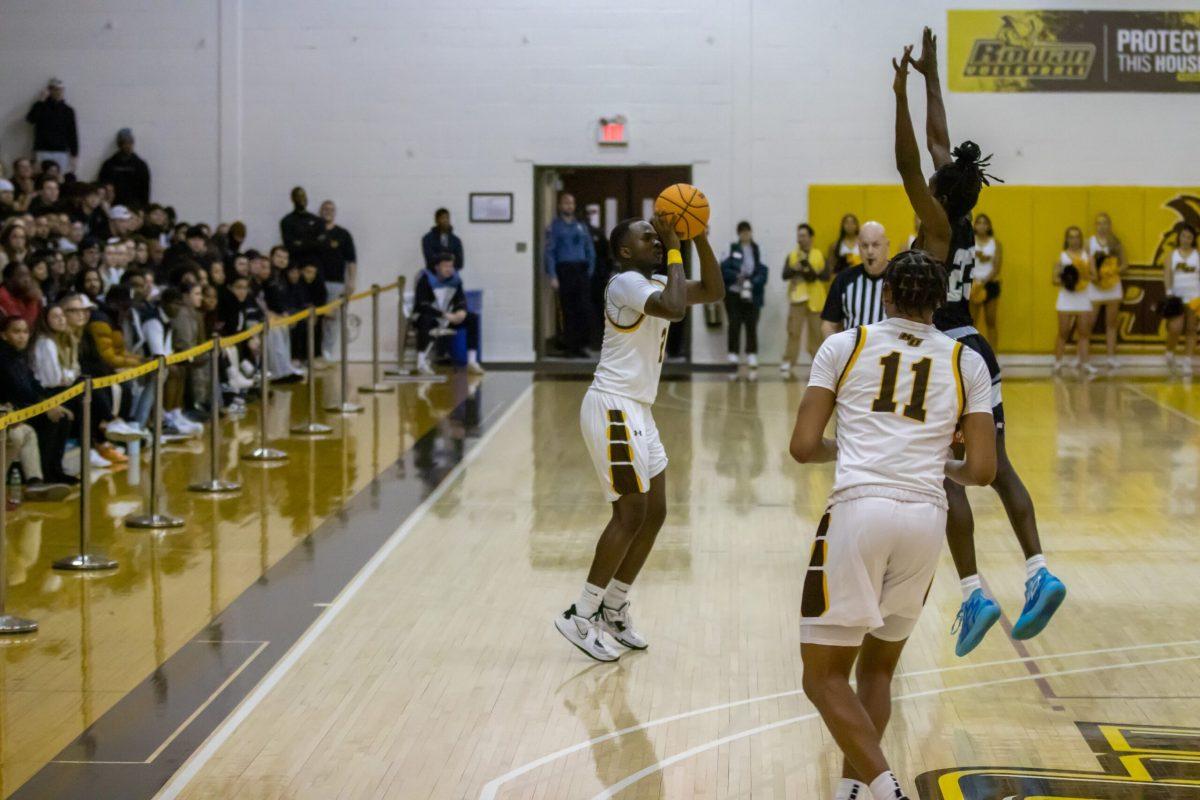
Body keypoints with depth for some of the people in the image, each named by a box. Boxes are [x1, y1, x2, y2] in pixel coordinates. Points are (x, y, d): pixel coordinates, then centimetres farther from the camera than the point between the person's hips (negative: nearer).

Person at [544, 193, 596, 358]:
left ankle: (582, 345, 1)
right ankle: (570, 347, 5)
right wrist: (552, 276, -11)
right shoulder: (554, 227, 4)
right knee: (568, 311, -2)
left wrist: (589, 271, 6)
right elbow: (549, 253, -2)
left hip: (580, 270, 3)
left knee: (585, 309, -6)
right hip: (564, 271, -3)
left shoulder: (581, 226, 16)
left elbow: (590, 251, 18)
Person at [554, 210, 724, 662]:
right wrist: (675, 248, -19)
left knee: (654, 513, 11)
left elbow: (714, 291, 13)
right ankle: (580, 617, -2)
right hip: (612, 408, -10)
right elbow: (675, 308, -30)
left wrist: (699, 237, 2)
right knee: (631, 514, -9)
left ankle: (613, 611, 21)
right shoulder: (626, 282, -13)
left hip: (636, 411, 10)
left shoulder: (655, 283, 15)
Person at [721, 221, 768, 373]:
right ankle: (733, 358, 4)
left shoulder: (757, 251, 7)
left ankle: (752, 361, 3)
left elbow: (763, 272, 2)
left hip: (752, 296, 1)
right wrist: (737, 276, -19)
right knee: (734, 325, -1)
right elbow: (723, 269, -3)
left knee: (751, 326, 0)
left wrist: (752, 282, -14)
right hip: (734, 293, -1)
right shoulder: (732, 249, 2)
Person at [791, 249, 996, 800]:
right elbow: (982, 470, 7)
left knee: (824, 676, 4)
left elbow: (803, 446, 4)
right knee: (878, 666, 23)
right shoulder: (967, 362, 12)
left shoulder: (844, 346, 8)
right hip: (926, 519, 3)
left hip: (859, 508, -3)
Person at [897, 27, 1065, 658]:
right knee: (996, 467, 7)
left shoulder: (939, 224, -12)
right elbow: (938, 144, 16)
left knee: (948, 476, -7)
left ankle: (974, 594, -12)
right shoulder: (965, 221, 7)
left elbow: (908, 164, -23)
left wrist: (901, 95, -25)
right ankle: (1038, 573, -1)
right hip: (975, 351, 8)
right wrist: (931, 78, 21)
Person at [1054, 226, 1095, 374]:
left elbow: (1094, 276, 2)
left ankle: (1084, 363, 1)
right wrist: (1062, 281, -19)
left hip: (1083, 297, 2)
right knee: (1063, 332, 1)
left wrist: (1087, 276, -18)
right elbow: (1055, 279, 1)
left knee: (1084, 332, 0)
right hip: (1066, 297, -2)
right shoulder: (1061, 256, 2)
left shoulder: (1087, 256, 5)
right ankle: (1058, 362, 8)